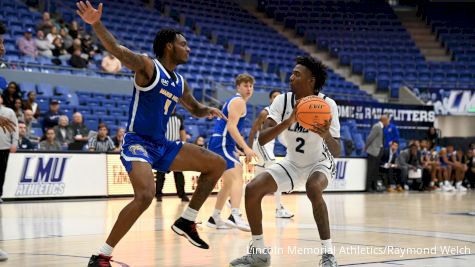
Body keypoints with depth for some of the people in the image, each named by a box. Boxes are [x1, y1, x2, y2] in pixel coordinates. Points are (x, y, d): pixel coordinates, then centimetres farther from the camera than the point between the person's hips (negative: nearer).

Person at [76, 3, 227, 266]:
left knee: (217, 164, 8)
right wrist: (96, 24, -41)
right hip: (137, 143, -9)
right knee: (145, 196, -32)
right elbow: (116, 49, -26)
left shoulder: (180, 83, 14)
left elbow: (195, 109, 32)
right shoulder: (148, 66, -9)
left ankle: (187, 221, 15)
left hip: (162, 145, 9)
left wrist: (208, 110, 8)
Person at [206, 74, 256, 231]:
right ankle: (235, 216, -43)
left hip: (218, 144, 11)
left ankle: (214, 218, 30)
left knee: (229, 183, 22)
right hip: (221, 144, -11)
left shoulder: (234, 101, 24)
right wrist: (246, 148, -27)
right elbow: (231, 126, -19)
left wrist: (235, 151, 33)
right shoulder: (238, 101, -7)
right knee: (237, 178, -25)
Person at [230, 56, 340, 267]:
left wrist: (326, 135, -48)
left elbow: (336, 152, -25)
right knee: (252, 190, -13)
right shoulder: (282, 101, -15)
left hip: (320, 163, -4)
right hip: (292, 163, 4)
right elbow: (262, 139, -27)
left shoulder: (327, 104, -22)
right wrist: (288, 121, -42)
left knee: (313, 189, -37)